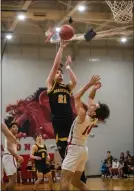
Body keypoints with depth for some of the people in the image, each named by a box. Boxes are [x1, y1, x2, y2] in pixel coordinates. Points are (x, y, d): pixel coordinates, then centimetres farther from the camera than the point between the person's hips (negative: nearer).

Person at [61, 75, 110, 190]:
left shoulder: (83, 116, -19)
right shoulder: (94, 119, 2)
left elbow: (77, 97, -14)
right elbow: (90, 98, 14)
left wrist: (90, 84, -12)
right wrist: (94, 89, 1)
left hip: (75, 149, -9)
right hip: (82, 149, 9)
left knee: (64, 181, -11)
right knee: (76, 181, 16)